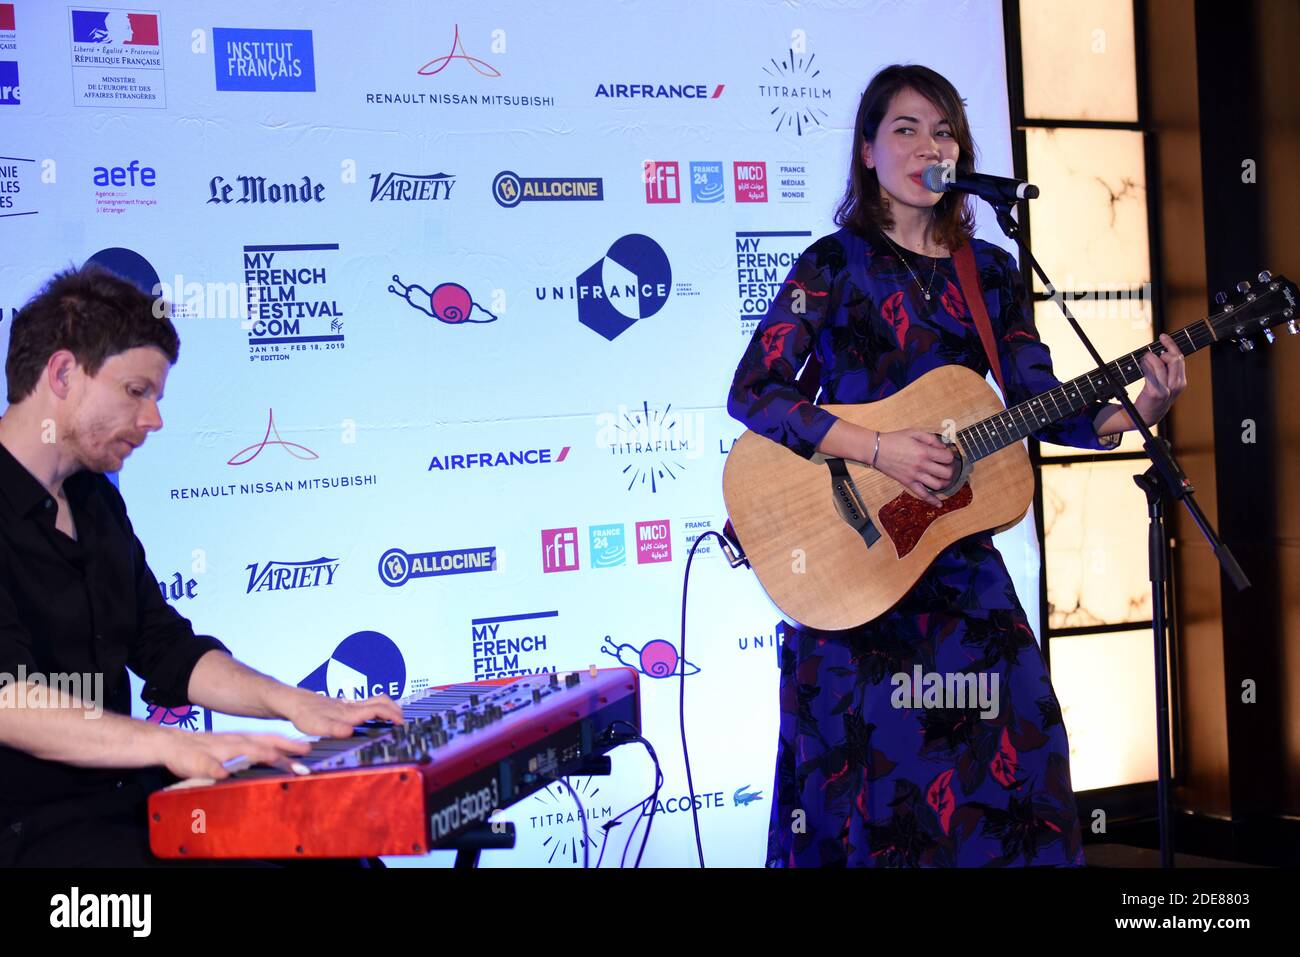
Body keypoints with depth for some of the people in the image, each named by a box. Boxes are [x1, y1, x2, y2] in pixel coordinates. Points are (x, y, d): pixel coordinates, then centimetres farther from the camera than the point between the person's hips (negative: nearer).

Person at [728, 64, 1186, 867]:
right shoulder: (834, 265, -5)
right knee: (873, 760, -2)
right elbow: (752, 392, -13)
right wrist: (880, 450, -22)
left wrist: (1134, 411, -13)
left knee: (1017, 736, 0)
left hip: (959, 550, 5)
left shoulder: (991, 272, 9)